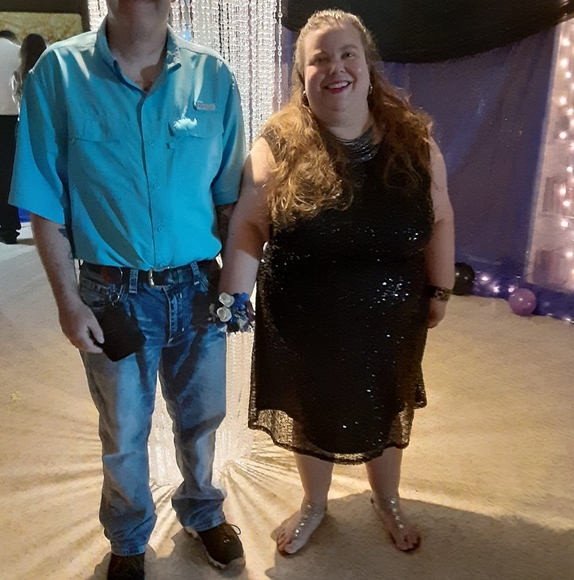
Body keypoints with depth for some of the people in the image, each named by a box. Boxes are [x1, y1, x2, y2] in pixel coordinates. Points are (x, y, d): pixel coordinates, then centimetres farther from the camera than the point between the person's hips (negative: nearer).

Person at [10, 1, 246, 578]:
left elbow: (230, 193, 1)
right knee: (124, 433, 18)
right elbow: (45, 203, -5)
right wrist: (68, 300, -8)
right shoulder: (58, 72, -8)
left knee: (200, 418, 21)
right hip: (114, 293, -1)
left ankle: (202, 511, 51)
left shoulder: (212, 75, -3)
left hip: (198, 287, 2)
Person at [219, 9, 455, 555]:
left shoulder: (413, 141, -6)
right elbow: (248, 225, -13)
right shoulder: (278, 146, -12)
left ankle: (387, 500, 53)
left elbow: (439, 221, 2)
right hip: (302, 325, -1)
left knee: (385, 411, 22)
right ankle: (313, 504, 49)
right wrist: (232, 300, -18)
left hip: (387, 322, 2)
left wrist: (438, 290, 4)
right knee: (309, 413, 19)